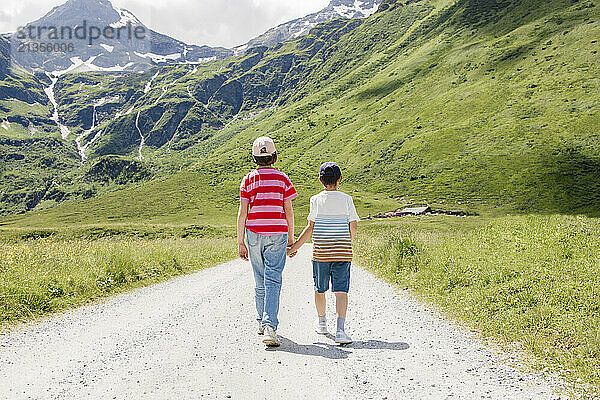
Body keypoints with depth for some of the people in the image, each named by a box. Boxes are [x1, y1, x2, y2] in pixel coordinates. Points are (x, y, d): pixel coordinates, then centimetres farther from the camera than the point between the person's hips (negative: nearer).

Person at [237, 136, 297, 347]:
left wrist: (240, 242, 4)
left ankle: (262, 323, 28)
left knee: (260, 281, 15)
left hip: (254, 234, 2)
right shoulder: (283, 179, 1)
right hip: (277, 233, -2)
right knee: (273, 280, -5)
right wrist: (290, 237, 13)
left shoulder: (248, 180, 3)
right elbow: (289, 212, 2)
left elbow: (242, 213, 0)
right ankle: (270, 326, -16)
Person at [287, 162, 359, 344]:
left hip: (320, 251, 0)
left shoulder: (316, 200, -2)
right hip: (342, 251, 0)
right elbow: (354, 227, 1)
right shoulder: (346, 200, 1)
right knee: (341, 290, -2)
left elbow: (311, 227, -6)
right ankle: (340, 329, -15)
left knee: (319, 288, 17)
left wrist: (296, 245, 1)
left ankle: (321, 322, 33)